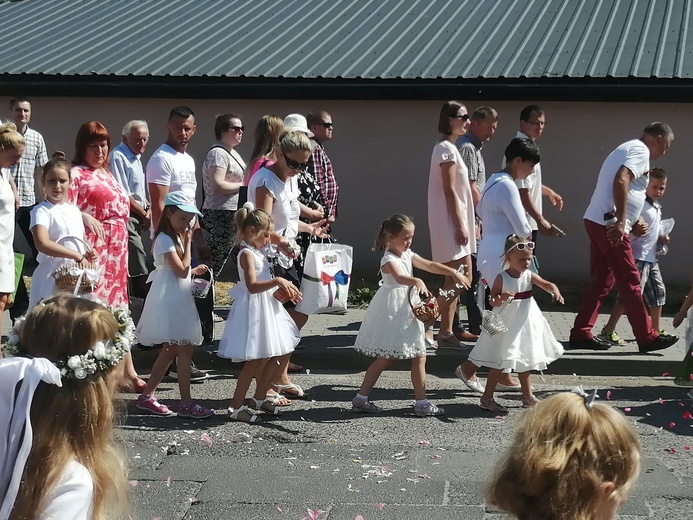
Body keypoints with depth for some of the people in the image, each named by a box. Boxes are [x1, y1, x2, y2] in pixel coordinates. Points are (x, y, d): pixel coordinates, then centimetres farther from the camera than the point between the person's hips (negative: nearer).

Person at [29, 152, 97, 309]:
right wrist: (77, 256, -23)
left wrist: (88, 254, 3)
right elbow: (42, 243, -23)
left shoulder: (74, 210, 15)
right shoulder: (42, 211, -7)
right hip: (52, 278, -7)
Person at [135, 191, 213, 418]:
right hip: (170, 299, -10)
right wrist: (188, 243, -13)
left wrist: (194, 270, 10)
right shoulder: (165, 239, -14)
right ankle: (186, 403, -7)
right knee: (185, 350, -10)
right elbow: (181, 270, -18)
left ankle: (147, 396, 19)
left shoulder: (176, 237, 17)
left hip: (177, 299, 10)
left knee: (170, 350, 13)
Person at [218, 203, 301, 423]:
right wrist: (277, 281, -37)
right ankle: (236, 406, -1)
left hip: (266, 308, 10)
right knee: (256, 360, -8)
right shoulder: (247, 254, -16)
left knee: (274, 355, 15)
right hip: (253, 310, -10)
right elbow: (252, 286, -29)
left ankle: (259, 397, 28)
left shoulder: (256, 253, 15)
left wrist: (285, 290, 14)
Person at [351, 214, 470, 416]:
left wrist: (454, 273, 4)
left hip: (407, 311, 9)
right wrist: (417, 282, -54)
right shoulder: (389, 259, -16)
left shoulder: (408, 255, 11)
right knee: (385, 358, -5)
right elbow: (399, 277, -36)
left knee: (419, 357, 8)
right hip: (391, 313, -9)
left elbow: (430, 265, 14)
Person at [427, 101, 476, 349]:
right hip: (450, 223, -10)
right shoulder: (447, 149, -14)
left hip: (453, 222, 10)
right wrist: (460, 226, -19)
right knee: (455, 278, -7)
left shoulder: (448, 148, 17)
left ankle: (447, 331, 16)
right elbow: (449, 191, -18)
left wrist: (465, 224, 19)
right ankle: (445, 333, -3)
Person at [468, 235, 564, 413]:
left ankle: (528, 396, 31)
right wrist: (502, 298, -34)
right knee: (499, 362, -3)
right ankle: (487, 397, 7)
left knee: (524, 361, 18)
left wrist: (555, 292, -33)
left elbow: (547, 284, -12)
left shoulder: (529, 276, -2)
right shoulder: (502, 278, -12)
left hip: (525, 324, 5)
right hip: (506, 325, -5)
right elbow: (493, 301, -12)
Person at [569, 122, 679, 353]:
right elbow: (621, 181, -24)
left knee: (602, 281, 12)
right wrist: (621, 221, -26)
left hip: (597, 222, 10)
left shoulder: (628, 148, 23)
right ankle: (647, 337, 3)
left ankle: (581, 334, 12)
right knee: (630, 282, -3)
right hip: (609, 225, -10)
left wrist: (633, 223, 25)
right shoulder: (640, 151, -8)